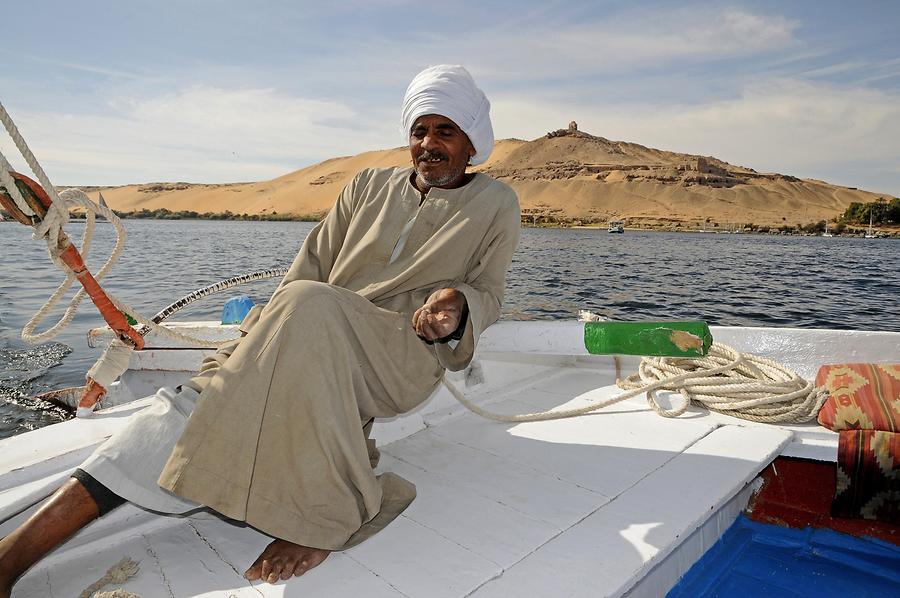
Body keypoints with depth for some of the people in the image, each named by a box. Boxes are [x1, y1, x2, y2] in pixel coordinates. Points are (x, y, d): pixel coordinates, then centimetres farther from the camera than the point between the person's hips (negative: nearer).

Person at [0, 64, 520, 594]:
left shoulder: (496, 204, 12)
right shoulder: (369, 187, 17)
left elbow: (487, 292, 11)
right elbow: (311, 266, 11)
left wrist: (457, 305, -15)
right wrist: (257, 338, -4)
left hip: (408, 353, -3)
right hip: (314, 337, 4)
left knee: (307, 308, -34)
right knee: (209, 396, -21)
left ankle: (320, 516, -30)